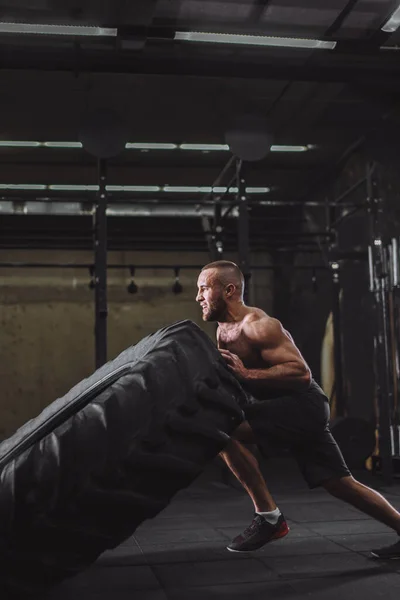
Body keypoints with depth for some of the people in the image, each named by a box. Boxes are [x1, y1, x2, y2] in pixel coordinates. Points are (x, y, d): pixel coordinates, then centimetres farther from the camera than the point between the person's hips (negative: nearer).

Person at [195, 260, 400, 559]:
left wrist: (246, 373, -31)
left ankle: (268, 516, -11)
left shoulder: (256, 325, -20)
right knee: (340, 484, 15)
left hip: (304, 405, -10)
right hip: (287, 409, 10)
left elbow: (302, 372, -27)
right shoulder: (224, 331, 8)